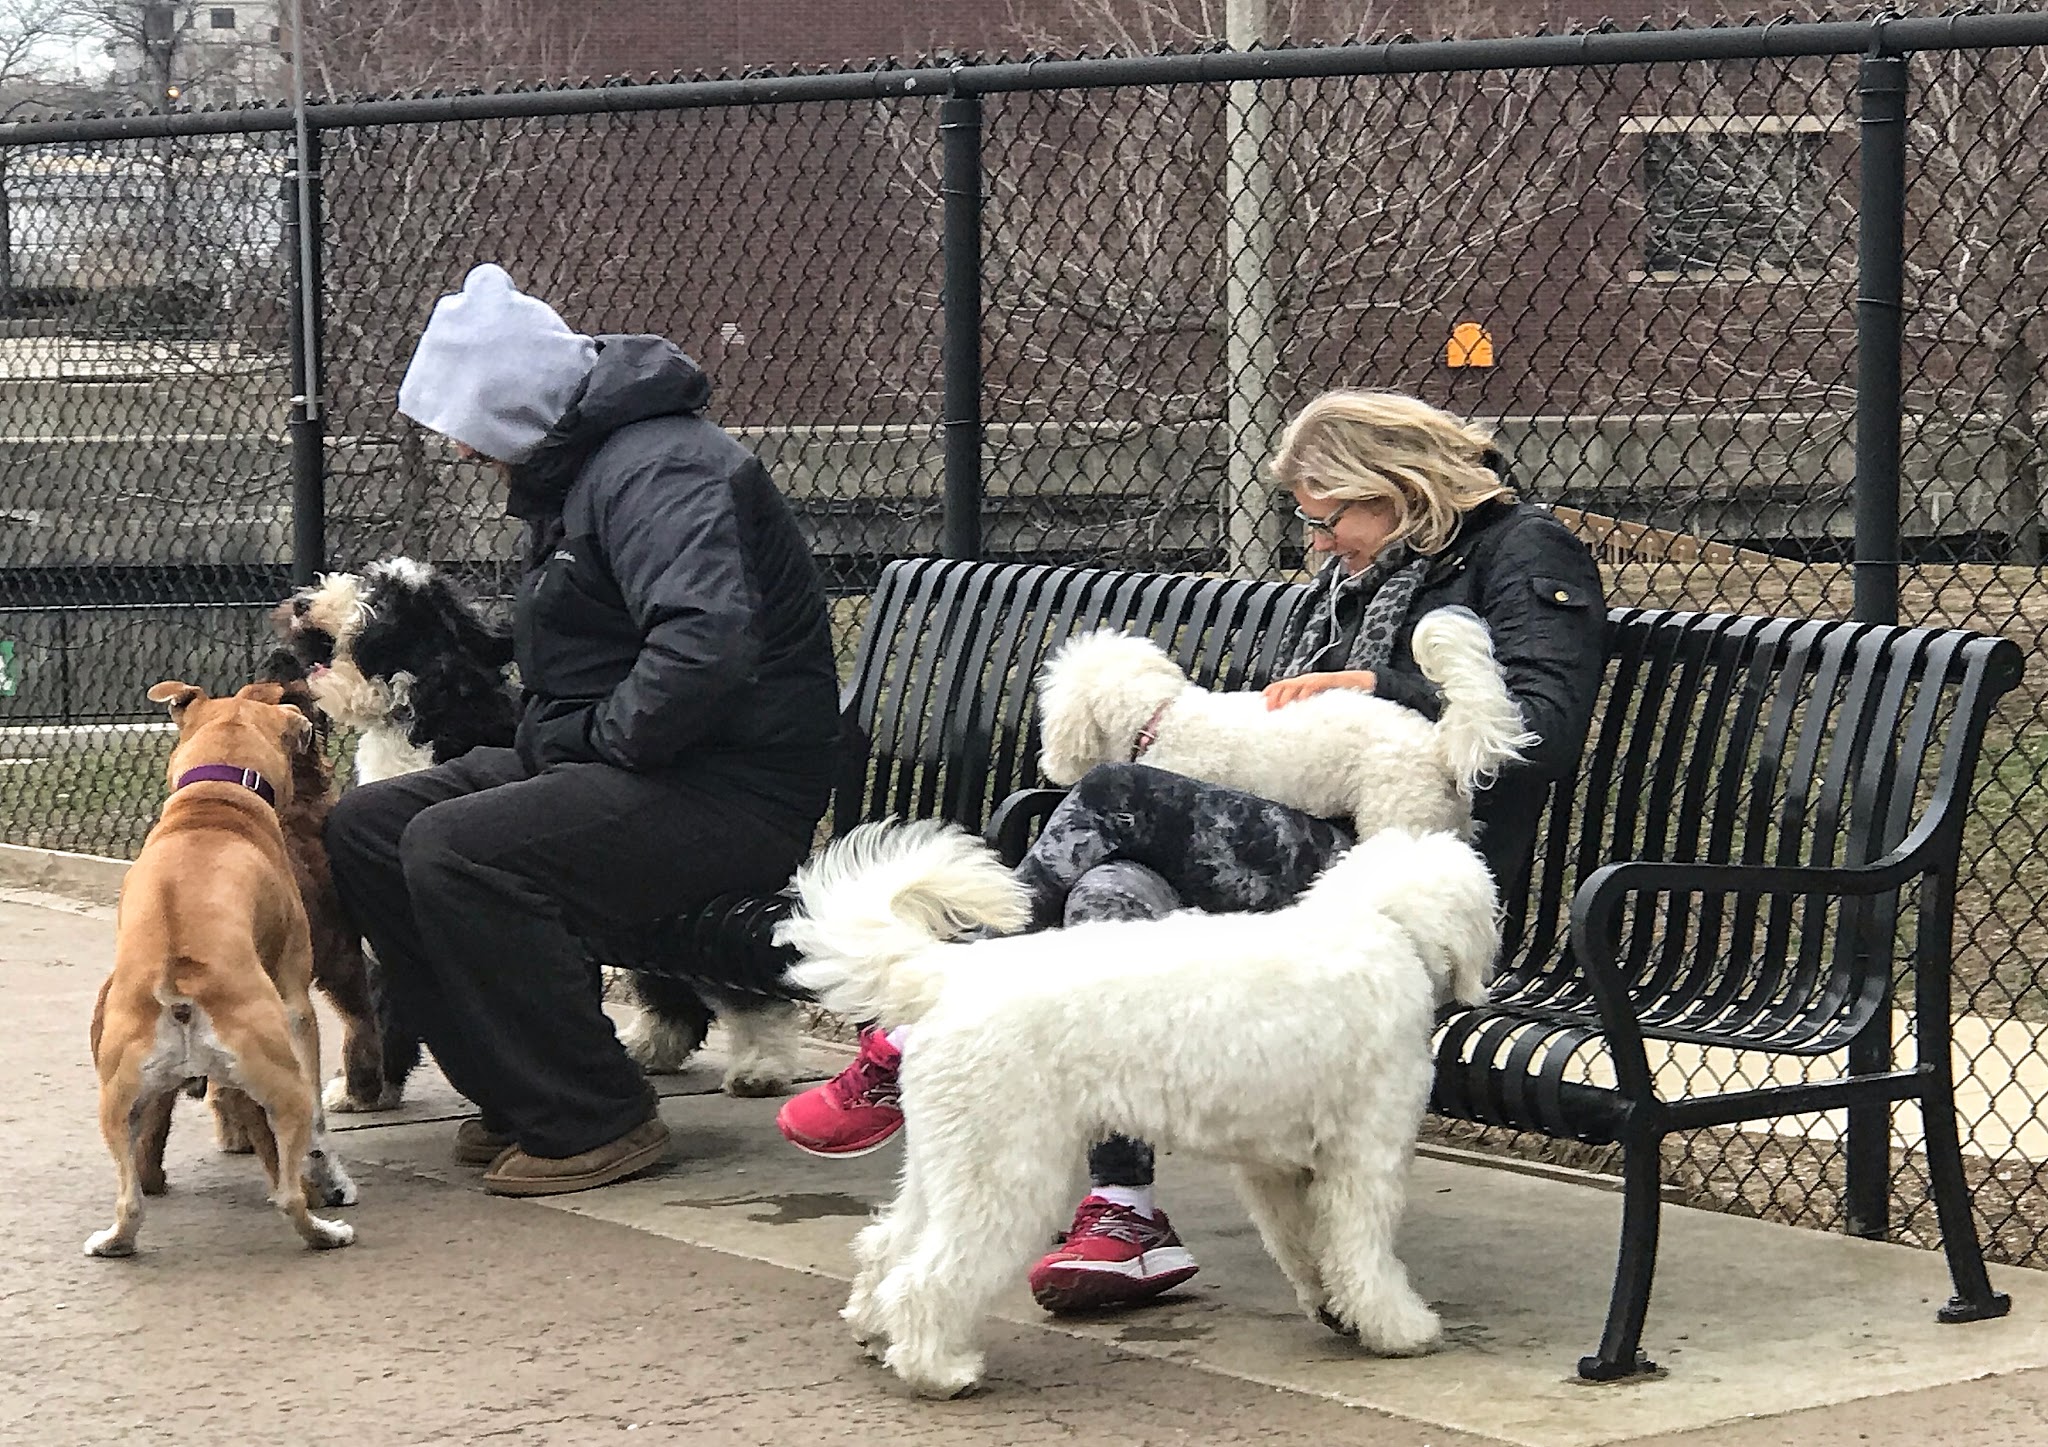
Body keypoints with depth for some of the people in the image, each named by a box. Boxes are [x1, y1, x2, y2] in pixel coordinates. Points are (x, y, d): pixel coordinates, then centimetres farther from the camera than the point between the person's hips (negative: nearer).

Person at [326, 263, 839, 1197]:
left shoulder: (657, 470, -17)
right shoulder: (577, 470, 18)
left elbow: (705, 646, -34)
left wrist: (604, 738, -20)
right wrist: (551, 738, 11)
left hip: (730, 794, -11)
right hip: (603, 768, 11)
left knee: (453, 849, -28)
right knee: (361, 830, 2)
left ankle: (597, 1122, -17)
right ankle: (520, 1097, 5)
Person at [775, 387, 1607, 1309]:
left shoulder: (1524, 556, 3)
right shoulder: (1349, 580, 29)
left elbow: (1549, 730, -13)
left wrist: (1373, 690, -13)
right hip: (1303, 856, 8)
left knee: (1116, 802, -22)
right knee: (1111, 891, -24)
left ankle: (921, 1050, -16)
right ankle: (1125, 1215, -30)